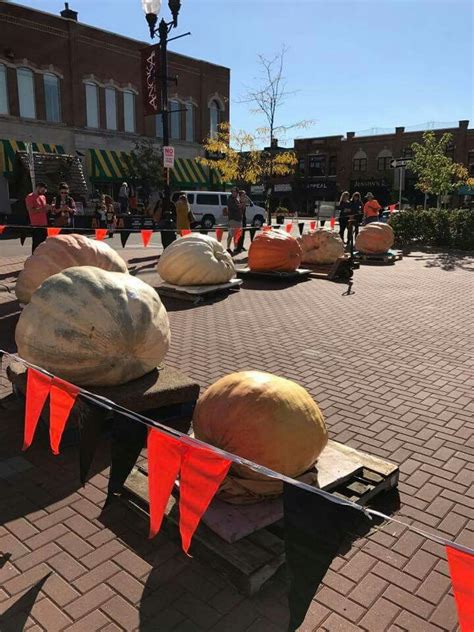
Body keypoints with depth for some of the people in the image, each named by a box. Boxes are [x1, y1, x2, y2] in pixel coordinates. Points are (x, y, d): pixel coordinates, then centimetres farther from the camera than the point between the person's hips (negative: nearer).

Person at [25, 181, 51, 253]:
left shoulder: (43, 197, 17)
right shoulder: (30, 197, -5)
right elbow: (31, 211, -16)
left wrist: (48, 208, 1)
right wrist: (43, 208, -18)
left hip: (44, 225, 7)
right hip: (36, 225, -7)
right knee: (36, 245, -6)